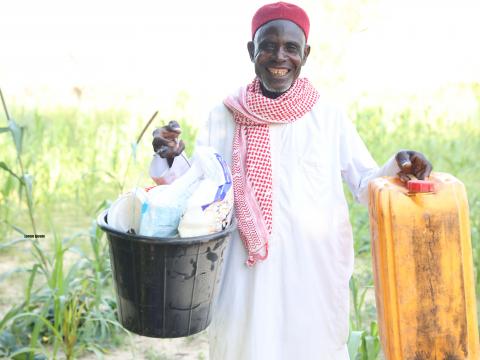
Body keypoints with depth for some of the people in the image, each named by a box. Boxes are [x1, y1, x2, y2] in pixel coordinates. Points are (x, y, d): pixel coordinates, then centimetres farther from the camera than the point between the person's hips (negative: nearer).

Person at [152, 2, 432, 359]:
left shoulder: (330, 117, 0)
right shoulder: (224, 117, 1)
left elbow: (366, 185, 0)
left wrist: (397, 167, -19)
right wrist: (171, 159, -17)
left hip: (315, 269, 0)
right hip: (247, 272, 0)